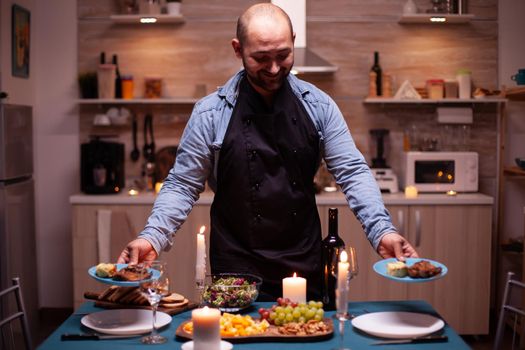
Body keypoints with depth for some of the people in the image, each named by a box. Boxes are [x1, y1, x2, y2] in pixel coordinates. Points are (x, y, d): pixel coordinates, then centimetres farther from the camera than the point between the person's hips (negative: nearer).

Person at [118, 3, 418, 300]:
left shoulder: (319, 106, -1)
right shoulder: (210, 113, -6)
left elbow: (352, 172, -1)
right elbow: (182, 185, -1)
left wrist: (382, 230, -14)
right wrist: (152, 237, -15)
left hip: (306, 266, 2)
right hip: (236, 270, -1)